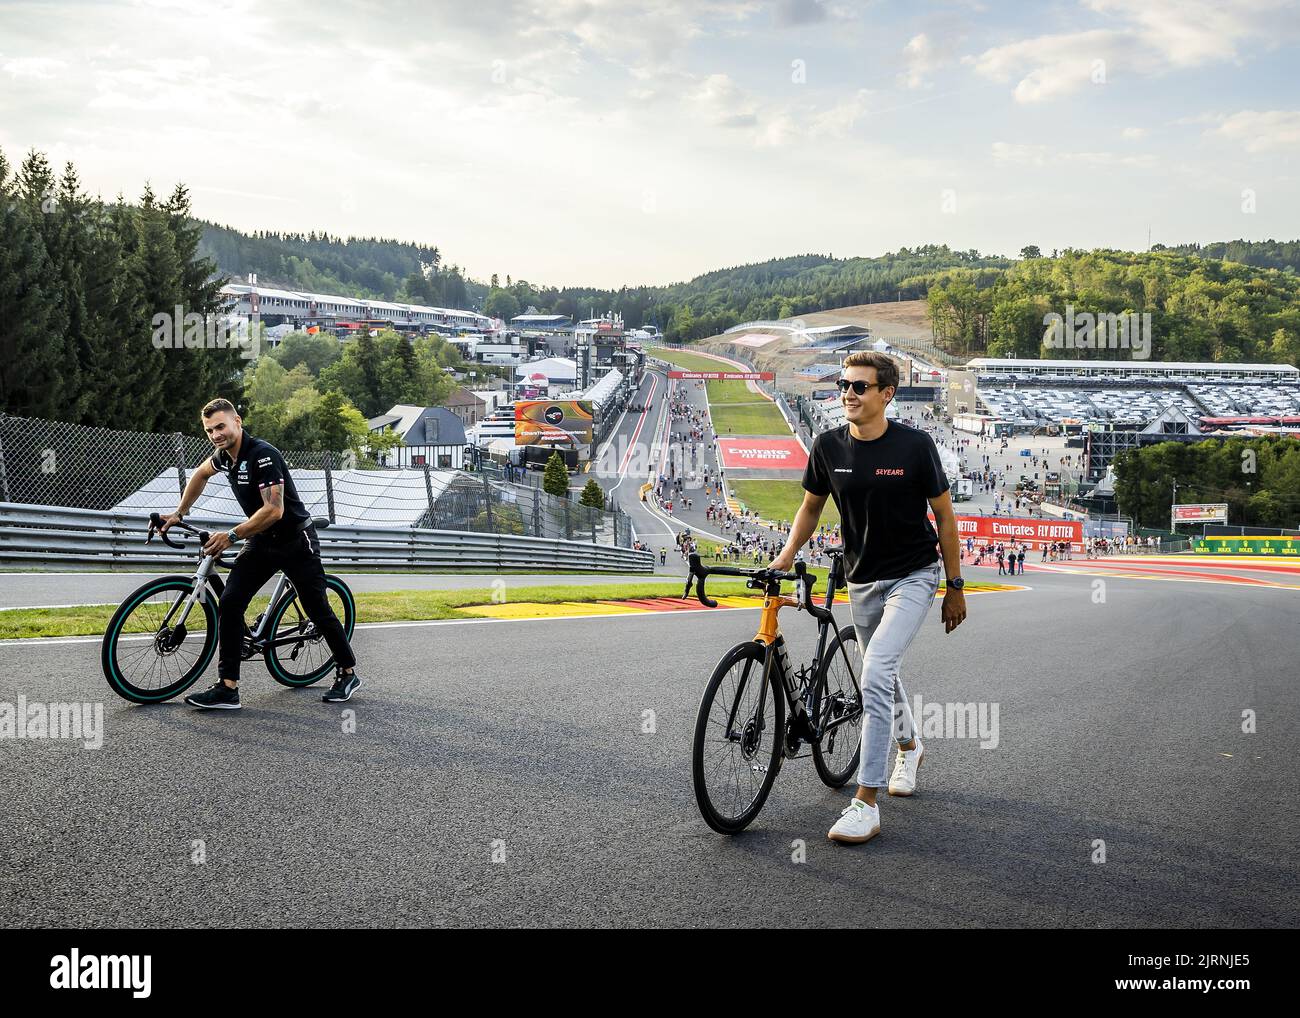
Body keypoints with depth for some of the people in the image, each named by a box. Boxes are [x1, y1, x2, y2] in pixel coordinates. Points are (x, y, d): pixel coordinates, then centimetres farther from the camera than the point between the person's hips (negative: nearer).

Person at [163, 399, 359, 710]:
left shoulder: (263, 455, -25)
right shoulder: (226, 455, 0)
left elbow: (274, 510, -31)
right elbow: (201, 474, 23)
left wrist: (231, 536, -31)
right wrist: (178, 514, 21)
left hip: (296, 541, -7)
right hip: (262, 542, 7)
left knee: (317, 609, 2)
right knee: (230, 601, -8)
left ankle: (347, 673, 22)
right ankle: (227, 688, -8)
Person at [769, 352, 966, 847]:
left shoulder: (915, 445, -15)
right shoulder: (828, 446, -6)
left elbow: (944, 515, -6)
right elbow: (811, 506, 10)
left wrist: (955, 587, -4)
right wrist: (786, 556, -4)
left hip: (913, 575, -5)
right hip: (862, 580, 5)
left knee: (876, 670, -22)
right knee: (881, 672, 21)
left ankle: (866, 805, -18)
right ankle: (908, 746, 53)